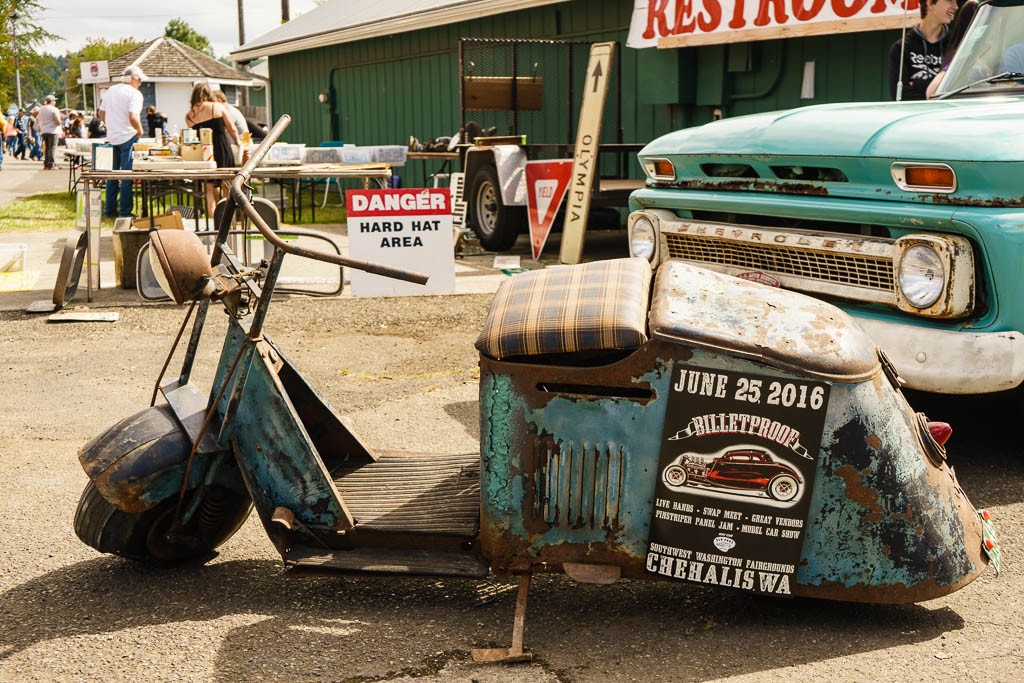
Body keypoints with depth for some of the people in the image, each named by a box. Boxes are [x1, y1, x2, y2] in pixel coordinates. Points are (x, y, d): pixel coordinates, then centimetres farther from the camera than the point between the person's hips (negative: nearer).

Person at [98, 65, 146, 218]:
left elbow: (101, 114, 14)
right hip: (127, 137, -7)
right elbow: (133, 117, -24)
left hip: (112, 137, 7)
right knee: (127, 176, -1)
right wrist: (140, 130, -8)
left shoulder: (110, 91, 10)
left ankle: (110, 210, 19)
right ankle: (125, 212, 0)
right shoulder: (134, 94, -13)